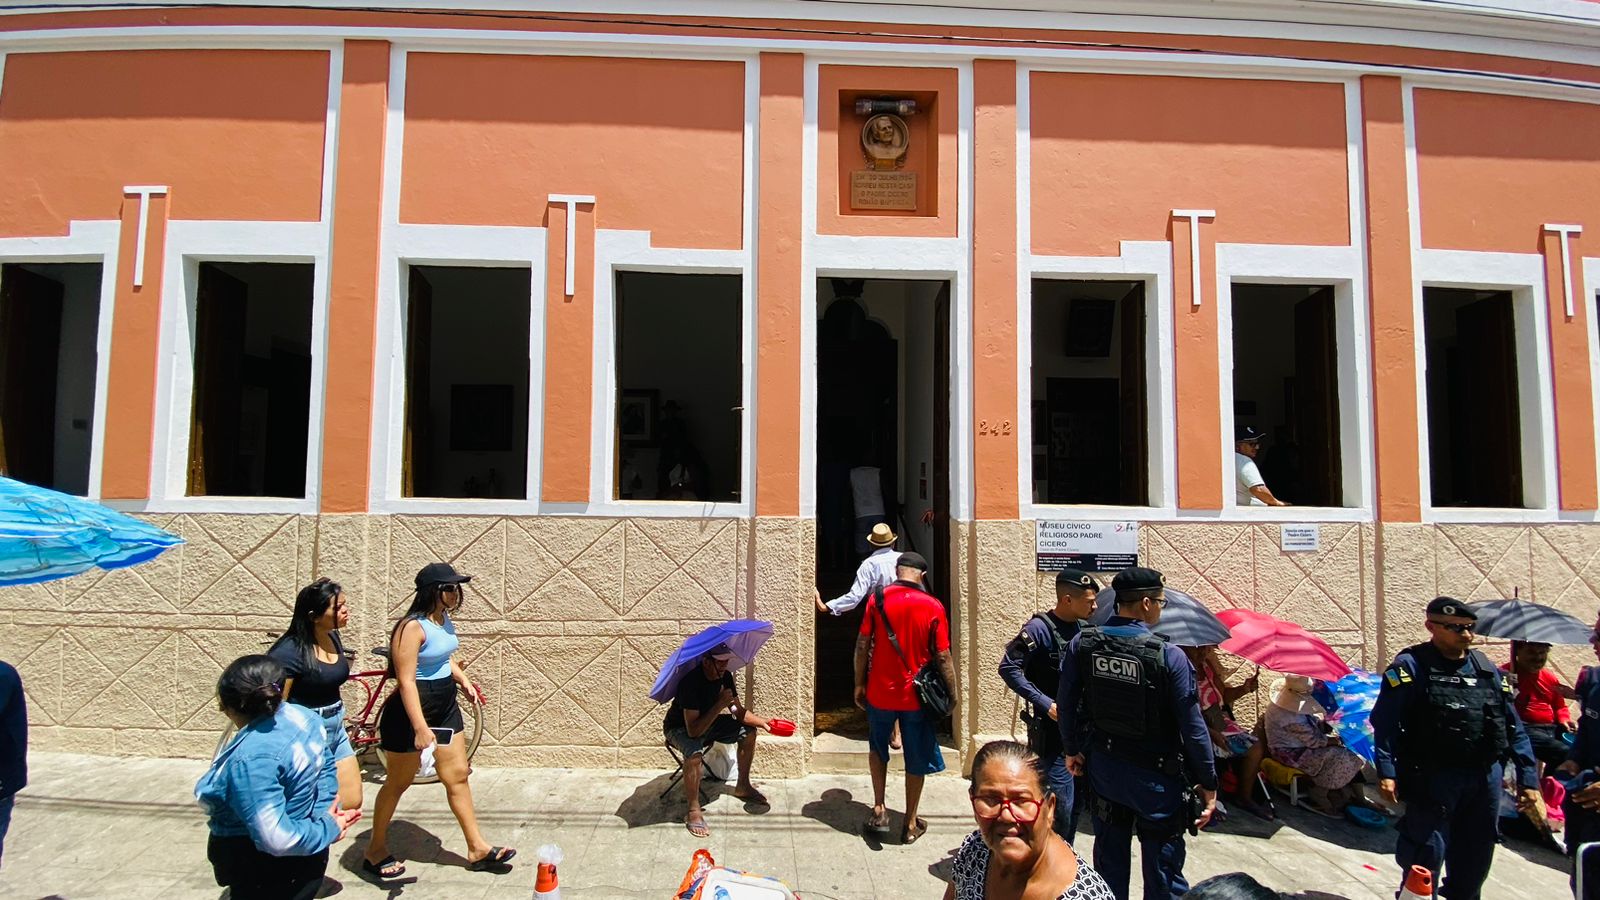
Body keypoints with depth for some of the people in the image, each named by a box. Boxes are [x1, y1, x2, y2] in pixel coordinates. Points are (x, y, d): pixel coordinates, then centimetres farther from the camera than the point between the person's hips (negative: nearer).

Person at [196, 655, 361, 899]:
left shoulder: (251, 759, -31)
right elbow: (325, 766, 8)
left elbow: (276, 838, -33)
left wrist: (328, 829, -18)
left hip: (268, 878, -7)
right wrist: (323, 820, 4)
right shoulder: (302, 716, -6)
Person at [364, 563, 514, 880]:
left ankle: (477, 848, 20)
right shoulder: (412, 627, -23)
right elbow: (406, 682, -26)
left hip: (445, 708, 8)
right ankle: (375, 851, 29)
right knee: (398, 782, 9)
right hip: (413, 711, -8)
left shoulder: (445, 620, 3)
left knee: (458, 776, 11)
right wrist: (420, 727, -30)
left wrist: (463, 678, 4)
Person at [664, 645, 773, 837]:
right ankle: (694, 811, -19)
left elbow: (738, 711, -1)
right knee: (694, 754, -37)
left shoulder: (725, 677, -12)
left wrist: (763, 723, -17)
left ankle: (742, 787, 19)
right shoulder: (691, 682, -35)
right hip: (680, 728, -7)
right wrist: (720, 705, -41)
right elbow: (693, 731, -37)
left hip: (708, 721, 8)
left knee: (748, 732, 0)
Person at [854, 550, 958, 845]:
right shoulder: (933, 607, -10)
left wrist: (859, 684, 6)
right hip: (917, 696, -1)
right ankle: (911, 824, 23)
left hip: (880, 691, 1)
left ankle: (879, 811, 17)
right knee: (916, 760, 15)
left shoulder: (877, 600, -7)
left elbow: (863, 646, -5)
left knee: (878, 749, 25)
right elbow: (943, 657, -8)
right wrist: (952, 694, 3)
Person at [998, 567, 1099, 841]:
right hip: (1051, 733, -7)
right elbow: (1008, 667, -19)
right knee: (1060, 806, -7)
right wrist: (1045, 703, -21)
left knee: (1076, 802, 16)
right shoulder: (1040, 628, -15)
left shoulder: (1081, 628, 7)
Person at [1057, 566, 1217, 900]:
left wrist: (1072, 750, 16)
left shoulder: (1082, 644, -8)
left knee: (1110, 860, 20)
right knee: (1163, 872, 11)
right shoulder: (1168, 655, -20)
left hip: (1103, 768, 4)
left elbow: (1066, 704, 1)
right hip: (1156, 775, -4)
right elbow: (1192, 726, -15)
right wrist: (1208, 784, -5)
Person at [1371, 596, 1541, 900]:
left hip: (1485, 780, 6)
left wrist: (1528, 780, 7)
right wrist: (1386, 772, -22)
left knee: (1474, 863, 17)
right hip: (1432, 780, -6)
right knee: (1426, 858, -3)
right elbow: (1385, 723, -14)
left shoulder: (1487, 670, 10)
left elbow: (1513, 728, 12)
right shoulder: (1410, 667, -8)